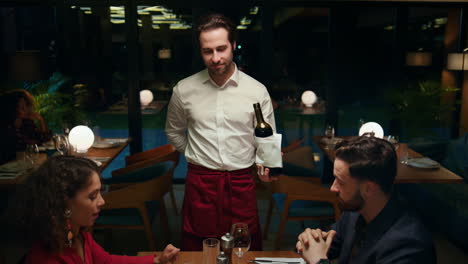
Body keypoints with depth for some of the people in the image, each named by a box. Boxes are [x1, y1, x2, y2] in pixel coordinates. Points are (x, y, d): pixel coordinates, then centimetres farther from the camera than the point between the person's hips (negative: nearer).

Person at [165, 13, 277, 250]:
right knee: (197, 254, 10)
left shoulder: (257, 91, -3)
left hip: (241, 184, 0)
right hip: (199, 184, 1)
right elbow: (174, 132, 17)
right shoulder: (184, 90, 0)